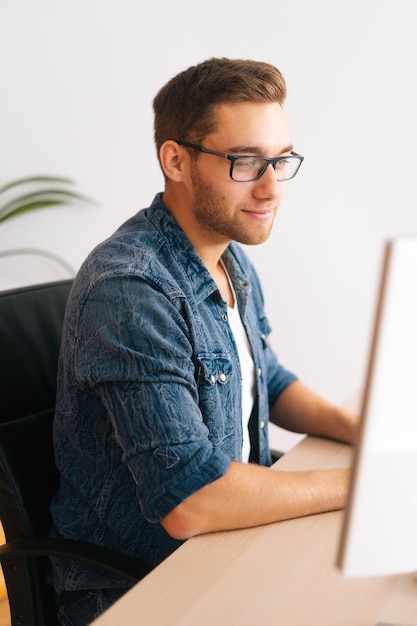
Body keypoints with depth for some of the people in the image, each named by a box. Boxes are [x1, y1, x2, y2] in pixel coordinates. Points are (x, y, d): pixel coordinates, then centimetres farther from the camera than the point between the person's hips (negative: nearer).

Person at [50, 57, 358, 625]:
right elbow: (188, 501, -29)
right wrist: (360, 480, -20)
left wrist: (360, 429, 0)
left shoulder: (233, 260, 6)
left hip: (232, 537, 9)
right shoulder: (129, 289, -25)